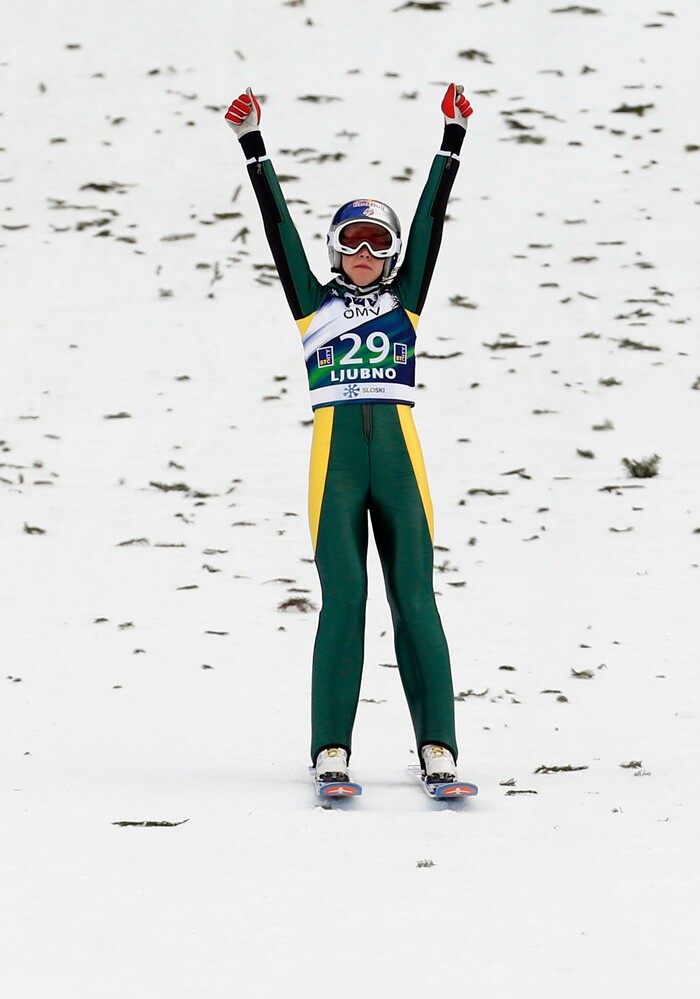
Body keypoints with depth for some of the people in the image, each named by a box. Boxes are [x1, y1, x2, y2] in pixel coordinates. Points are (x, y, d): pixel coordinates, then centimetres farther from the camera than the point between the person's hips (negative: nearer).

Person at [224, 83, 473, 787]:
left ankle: (436, 748, -7)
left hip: (398, 456, 1)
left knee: (413, 598, -5)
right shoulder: (315, 303, 14)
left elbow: (431, 217, 13)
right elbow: (279, 226, 11)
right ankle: (331, 750, -8)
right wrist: (252, 146, 7)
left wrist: (453, 138, 10)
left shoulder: (405, 300, 16)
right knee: (343, 597, -9)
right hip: (335, 458, -1)